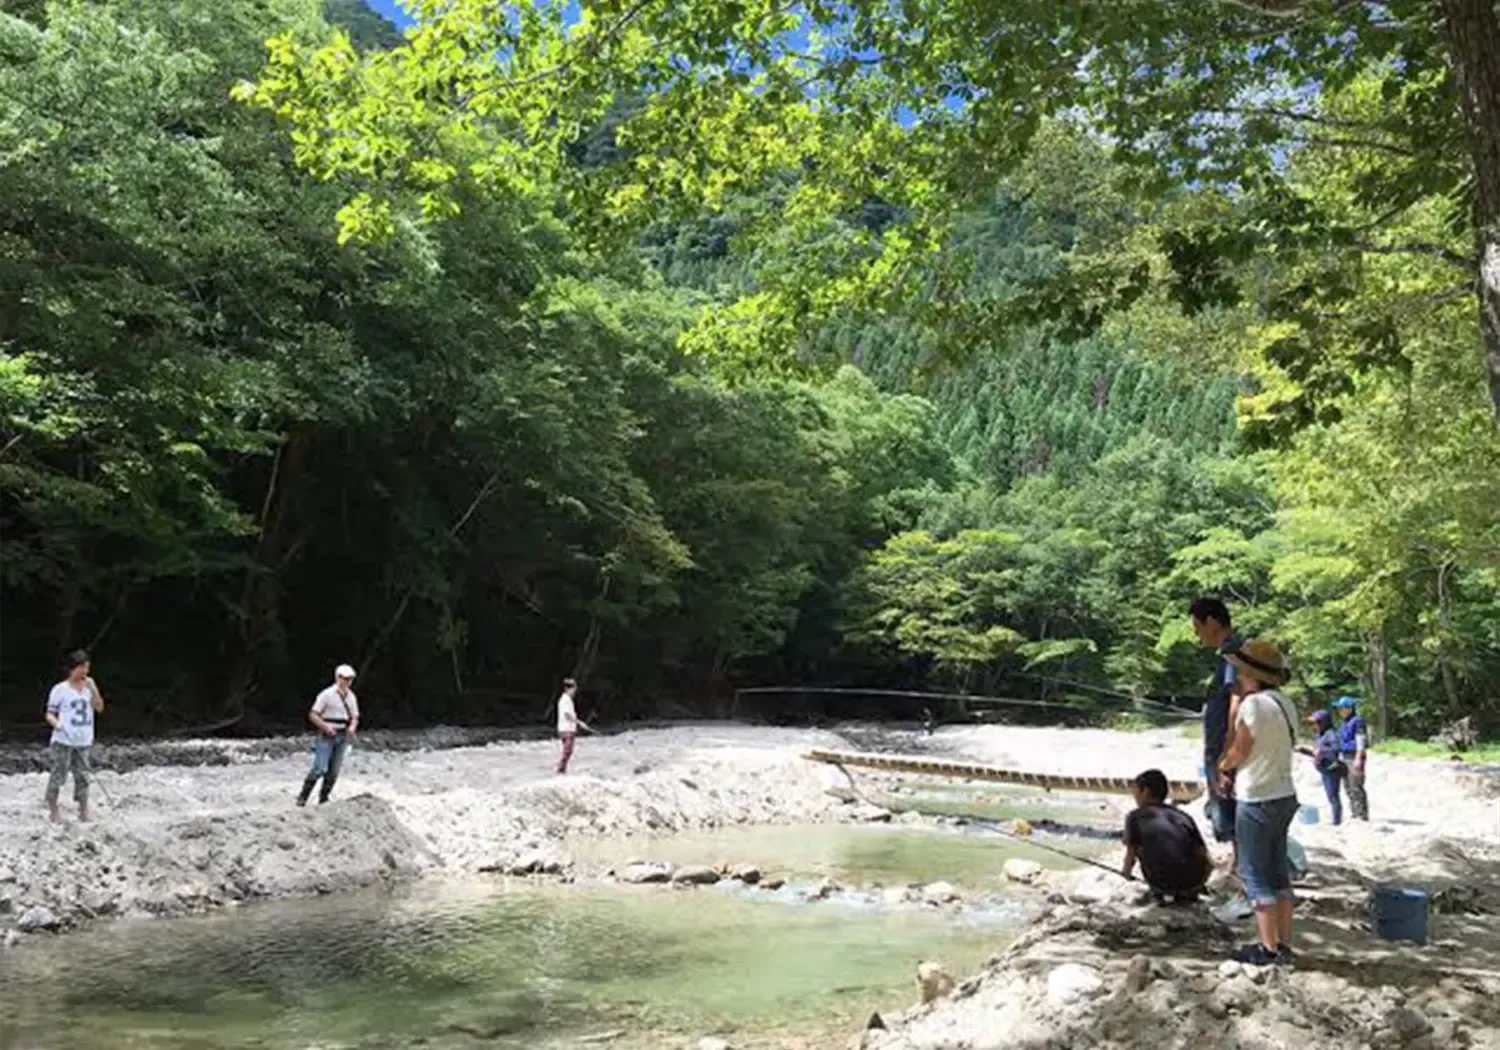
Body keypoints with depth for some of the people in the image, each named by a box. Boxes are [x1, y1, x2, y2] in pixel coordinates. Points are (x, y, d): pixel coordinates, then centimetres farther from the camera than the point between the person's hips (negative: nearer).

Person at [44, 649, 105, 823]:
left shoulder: (89, 687, 8)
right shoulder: (60, 689, -5)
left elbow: (99, 708, 4)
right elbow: (49, 714, -2)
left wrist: (93, 689, -6)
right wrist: (56, 723, -23)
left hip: (84, 742, 4)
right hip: (63, 741, -4)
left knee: (83, 776, 7)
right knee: (59, 774, -1)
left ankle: (83, 811, 13)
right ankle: (53, 808, 13)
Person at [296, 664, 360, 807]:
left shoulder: (351, 697, 8)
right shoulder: (327, 694, -8)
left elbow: (354, 717, 12)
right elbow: (313, 715, -8)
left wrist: (353, 727, -11)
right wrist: (326, 726, -22)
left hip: (342, 737, 6)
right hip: (326, 736, -6)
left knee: (334, 771, 6)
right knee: (320, 768, -13)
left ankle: (323, 798, 18)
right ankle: (303, 797, -1)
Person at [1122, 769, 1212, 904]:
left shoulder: (1135, 816, 6)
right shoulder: (1183, 816, 14)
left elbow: (1131, 855, 5)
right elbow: (1204, 857, 11)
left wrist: (1126, 871, 29)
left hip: (1163, 884, -3)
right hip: (1193, 883, 3)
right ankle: (1186, 894, 17)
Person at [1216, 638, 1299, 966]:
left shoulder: (1254, 704, -19)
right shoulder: (1284, 704, 8)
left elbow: (1236, 754, -14)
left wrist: (1222, 766, 6)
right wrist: (1238, 774, 11)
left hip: (1257, 802, -9)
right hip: (1283, 795, 9)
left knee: (1256, 876, 1)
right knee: (1279, 872, 15)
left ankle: (1268, 948, 6)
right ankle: (1284, 944, 21)